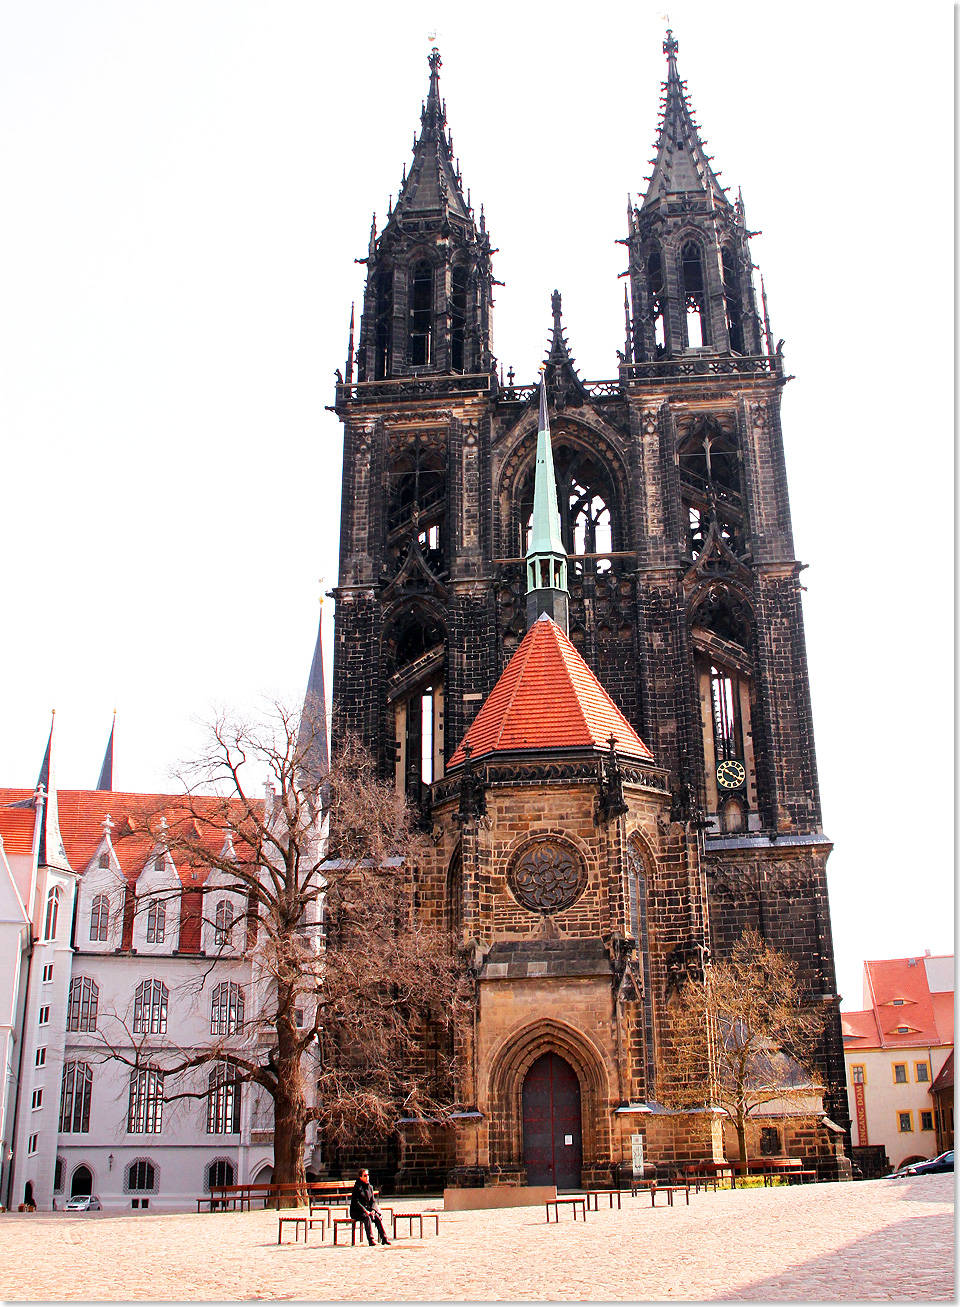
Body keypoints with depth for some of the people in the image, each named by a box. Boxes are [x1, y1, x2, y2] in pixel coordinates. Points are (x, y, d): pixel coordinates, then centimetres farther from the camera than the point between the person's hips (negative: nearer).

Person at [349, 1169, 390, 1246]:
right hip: (356, 1211, -5)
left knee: (377, 1217, -22)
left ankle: (384, 1237, -24)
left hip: (368, 1209, 5)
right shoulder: (357, 1187, -8)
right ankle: (370, 1239, -36)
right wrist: (365, 1211, -21)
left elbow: (373, 1201, 11)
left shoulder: (370, 1187, 11)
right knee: (367, 1217, -34)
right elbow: (355, 1202, -14)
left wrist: (373, 1210, -9)